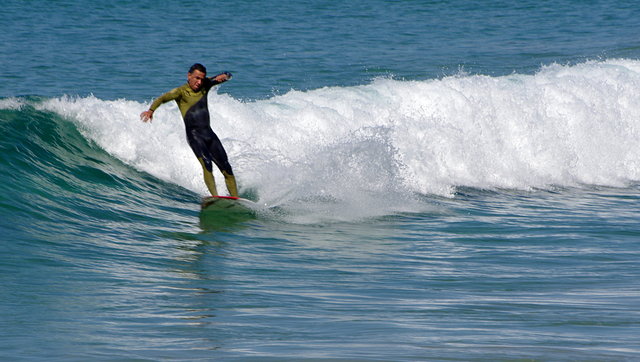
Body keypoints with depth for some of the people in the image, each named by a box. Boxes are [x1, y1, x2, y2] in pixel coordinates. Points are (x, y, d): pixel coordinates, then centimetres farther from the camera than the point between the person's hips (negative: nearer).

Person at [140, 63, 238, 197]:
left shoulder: (205, 85, 10)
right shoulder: (181, 91, -6)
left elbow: (228, 76, 16)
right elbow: (162, 98, -19)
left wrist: (223, 76, -8)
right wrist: (151, 110, -37)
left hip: (209, 133, 6)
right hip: (194, 134, -6)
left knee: (227, 169, 6)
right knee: (206, 163, -27)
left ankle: (236, 199, 14)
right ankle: (215, 196, -36)